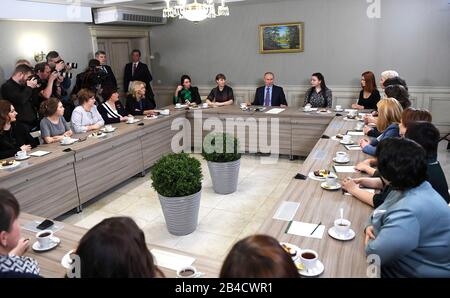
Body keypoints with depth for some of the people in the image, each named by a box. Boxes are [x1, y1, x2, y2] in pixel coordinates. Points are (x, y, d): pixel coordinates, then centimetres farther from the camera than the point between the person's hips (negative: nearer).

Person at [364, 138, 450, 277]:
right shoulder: (409, 187, -2)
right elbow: (381, 213, 11)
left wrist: (371, 242, -9)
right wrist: (370, 227, -9)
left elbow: (374, 254, -31)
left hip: (410, 272, -8)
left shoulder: (410, 211, -34)